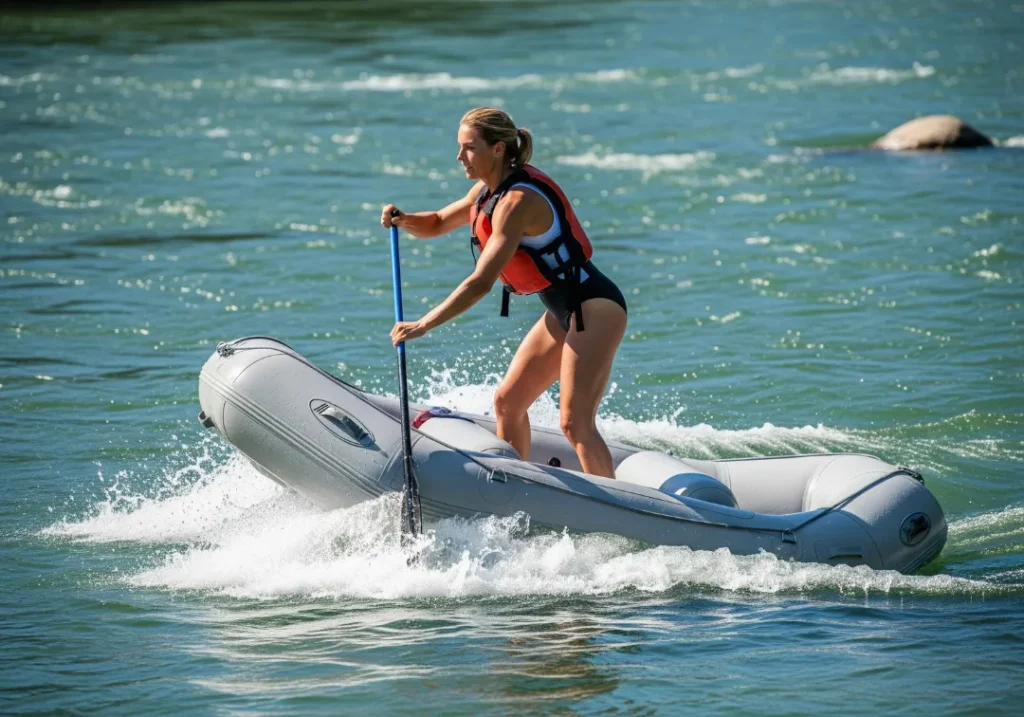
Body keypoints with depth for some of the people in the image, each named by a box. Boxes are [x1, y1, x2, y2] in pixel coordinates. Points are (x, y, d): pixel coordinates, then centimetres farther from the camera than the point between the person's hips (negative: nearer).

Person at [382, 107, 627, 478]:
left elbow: (481, 283, -29)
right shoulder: (488, 191, 6)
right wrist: (403, 220, -3)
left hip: (593, 308, -10)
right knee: (507, 402, 14)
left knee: (575, 423, -18)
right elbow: (436, 224, 20)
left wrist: (423, 325, -30)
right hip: (563, 311, 11)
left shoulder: (516, 201, -23)